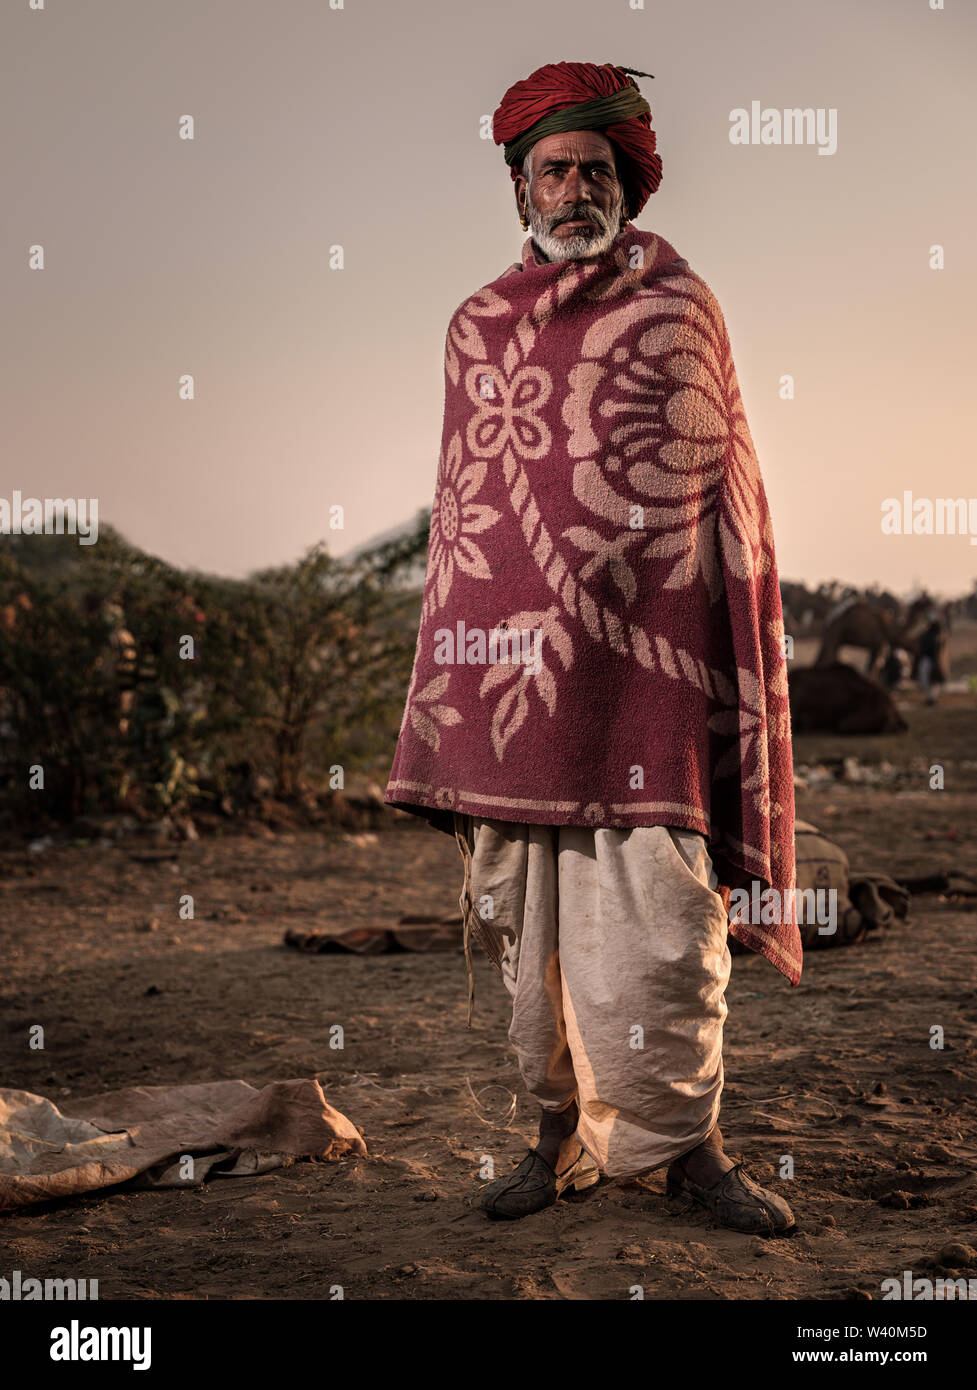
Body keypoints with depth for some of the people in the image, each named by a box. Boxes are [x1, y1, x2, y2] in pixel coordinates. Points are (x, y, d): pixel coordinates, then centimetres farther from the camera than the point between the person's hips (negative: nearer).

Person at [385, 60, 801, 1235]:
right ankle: (564, 1138, 19)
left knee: (655, 917, -9)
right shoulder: (478, 326, 14)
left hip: (645, 661, -3)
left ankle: (685, 1145, 7)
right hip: (511, 658, 3)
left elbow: (728, 483, 11)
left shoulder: (682, 308, 8)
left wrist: (736, 642, 5)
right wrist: (449, 676, 14)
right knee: (525, 919, 5)